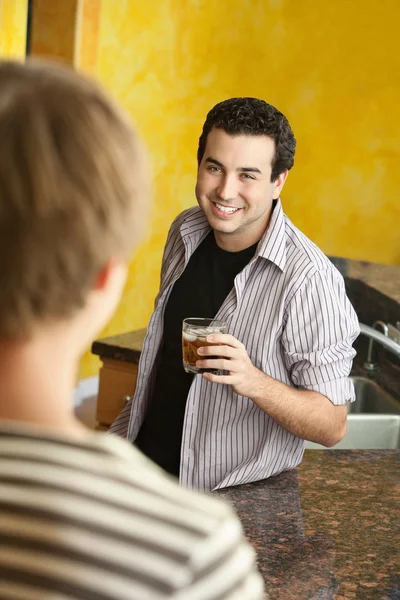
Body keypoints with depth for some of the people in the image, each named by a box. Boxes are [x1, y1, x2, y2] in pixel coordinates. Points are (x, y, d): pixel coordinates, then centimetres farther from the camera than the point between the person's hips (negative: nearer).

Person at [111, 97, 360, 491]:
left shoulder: (309, 280, -22)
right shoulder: (186, 232, 0)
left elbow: (332, 426, -17)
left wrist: (253, 381, -33)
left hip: (235, 503, -5)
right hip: (141, 457, 5)